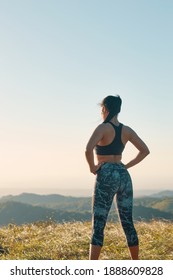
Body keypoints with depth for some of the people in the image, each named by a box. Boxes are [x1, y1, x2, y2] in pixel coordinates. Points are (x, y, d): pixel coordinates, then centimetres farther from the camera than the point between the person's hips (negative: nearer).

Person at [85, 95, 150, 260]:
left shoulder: (103, 128, -11)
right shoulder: (127, 130, 7)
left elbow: (88, 150, -26)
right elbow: (145, 151, 11)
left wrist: (92, 167, -9)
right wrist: (126, 166, 11)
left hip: (106, 177, -6)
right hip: (123, 176, 6)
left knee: (98, 224, -4)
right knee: (127, 223, 13)